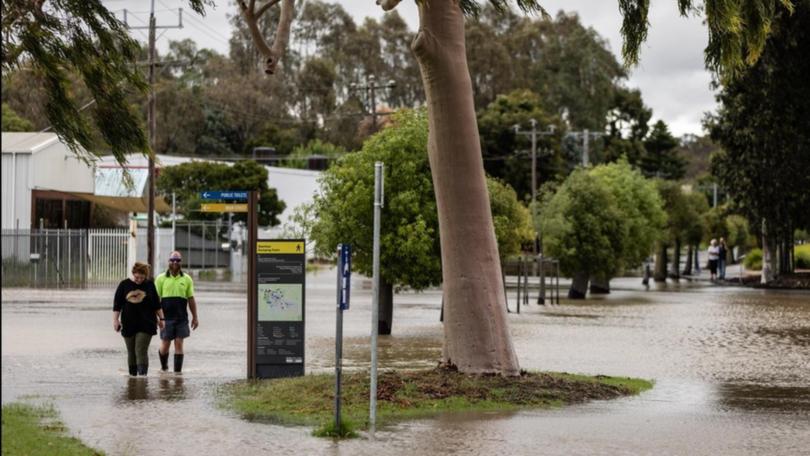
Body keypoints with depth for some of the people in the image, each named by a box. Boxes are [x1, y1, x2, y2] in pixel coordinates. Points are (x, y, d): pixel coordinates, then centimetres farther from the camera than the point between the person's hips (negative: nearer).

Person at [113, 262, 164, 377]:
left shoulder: (149, 285, 4)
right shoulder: (124, 285, 3)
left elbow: (157, 304, 11)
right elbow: (117, 305, 4)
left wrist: (160, 318, 11)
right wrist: (115, 320, -2)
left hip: (146, 325, -2)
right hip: (129, 325, 2)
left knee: (141, 351, -12)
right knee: (131, 352, 9)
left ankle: (142, 375, -16)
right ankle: (133, 376, 19)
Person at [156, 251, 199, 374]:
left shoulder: (187, 279, 7)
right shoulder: (161, 278, 3)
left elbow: (191, 299, 10)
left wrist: (195, 317, 7)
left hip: (181, 318, 1)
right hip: (166, 317, -1)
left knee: (179, 344, -2)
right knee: (165, 344, 4)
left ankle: (177, 372, 1)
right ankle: (164, 367, 28)